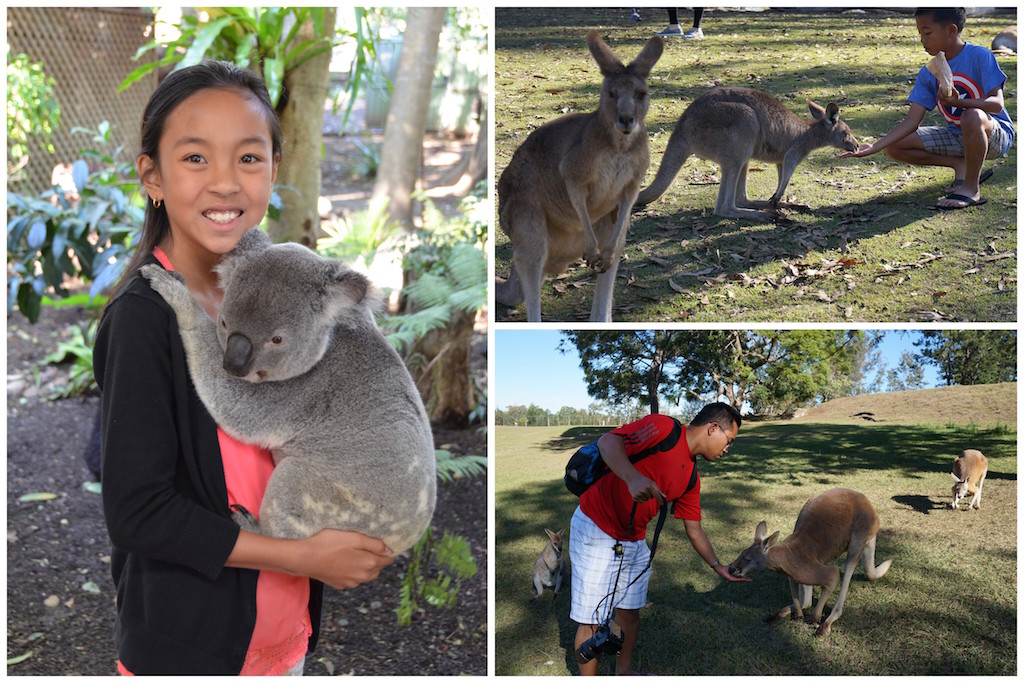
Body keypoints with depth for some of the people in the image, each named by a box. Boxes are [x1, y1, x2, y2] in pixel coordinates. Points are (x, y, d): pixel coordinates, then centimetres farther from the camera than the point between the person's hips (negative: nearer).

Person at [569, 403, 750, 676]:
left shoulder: (691, 478, 8)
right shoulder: (664, 428, -18)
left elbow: (694, 530, 16)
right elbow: (608, 442, -30)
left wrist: (717, 566, 12)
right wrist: (632, 477, -45)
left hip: (634, 541, 8)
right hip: (596, 531, -8)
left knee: (629, 611, 18)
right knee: (592, 621, -3)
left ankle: (624, 672, 39)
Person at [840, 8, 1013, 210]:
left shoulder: (980, 56, -15)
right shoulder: (928, 74, 0)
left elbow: (997, 103, -24)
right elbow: (911, 122, -5)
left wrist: (960, 102, -43)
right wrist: (874, 147, -18)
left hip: (995, 134, -6)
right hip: (957, 136, 6)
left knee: (973, 116, -42)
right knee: (894, 146, -6)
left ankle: (971, 188, -21)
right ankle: (961, 165, 1)